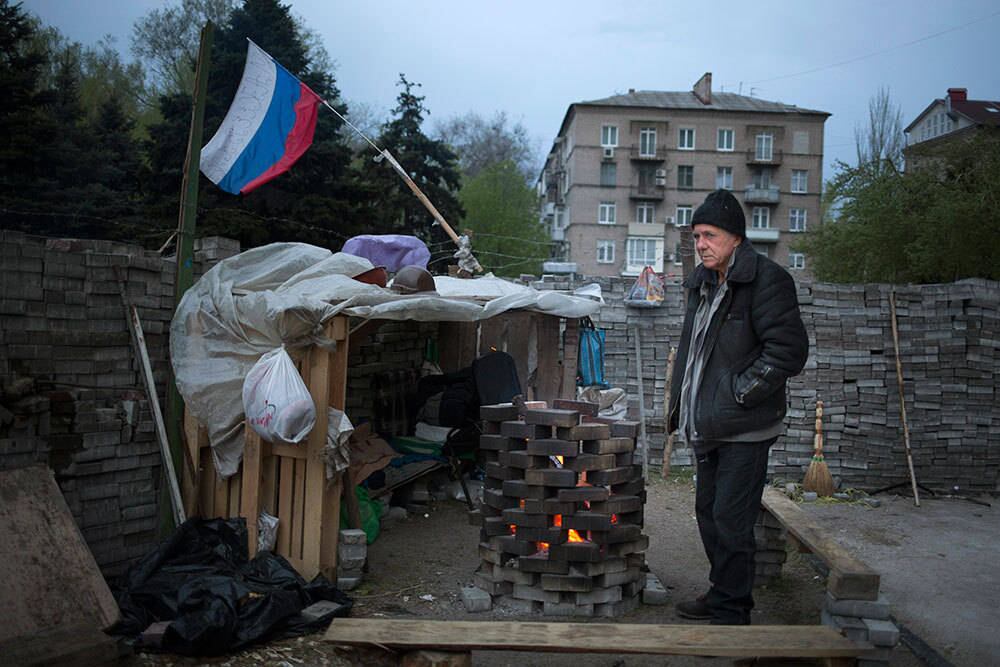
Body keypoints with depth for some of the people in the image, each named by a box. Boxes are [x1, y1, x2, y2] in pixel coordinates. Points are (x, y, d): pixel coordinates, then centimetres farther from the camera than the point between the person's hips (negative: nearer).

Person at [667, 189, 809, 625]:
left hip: (744, 428, -9)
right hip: (708, 425, 9)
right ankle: (721, 595, 33)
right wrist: (683, 403, 15)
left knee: (731, 521, -6)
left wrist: (738, 392, -17)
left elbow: (789, 351, -19)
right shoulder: (703, 284, 14)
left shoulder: (765, 280, -13)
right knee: (708, 513, 17)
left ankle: (732, 613, 8)